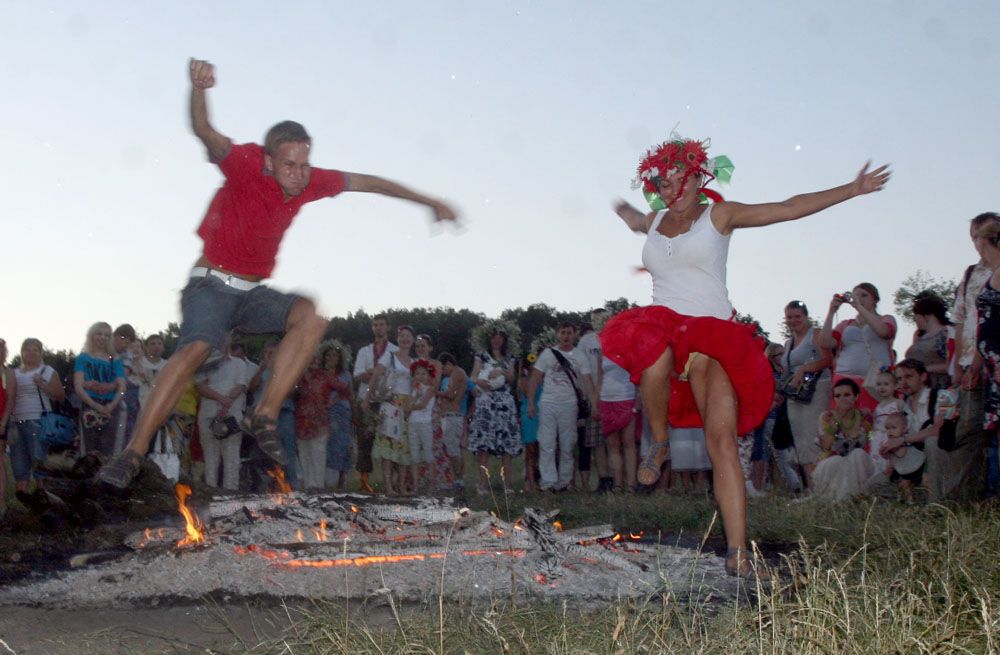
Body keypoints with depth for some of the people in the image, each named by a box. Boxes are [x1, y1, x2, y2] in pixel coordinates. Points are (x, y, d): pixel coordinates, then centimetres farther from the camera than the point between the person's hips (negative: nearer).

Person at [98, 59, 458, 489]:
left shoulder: (311, 181, -2)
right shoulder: (245, 164, -17)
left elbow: (368, 182, 12)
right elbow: (205, 134, -37)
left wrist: (430, 202, 19)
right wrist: (198, 90, -59)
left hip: (253, 294, 5)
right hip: (212, 285, -5)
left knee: (312, 316, -21)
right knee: (196, 349, -31)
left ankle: (264, 417, -20)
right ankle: (134, 453, -29)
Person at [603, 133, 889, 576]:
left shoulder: (719, 216, 8)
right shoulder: (654, 222, 19)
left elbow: (790, 208, 7)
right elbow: (627, 215, 47)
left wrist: (851, 190, 4)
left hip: (714, 336, -2)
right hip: (662, 325, 2)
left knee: (723, 438, -17)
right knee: (656, 358, -38)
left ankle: (737, 553, -19)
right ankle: (659, 442, -7)